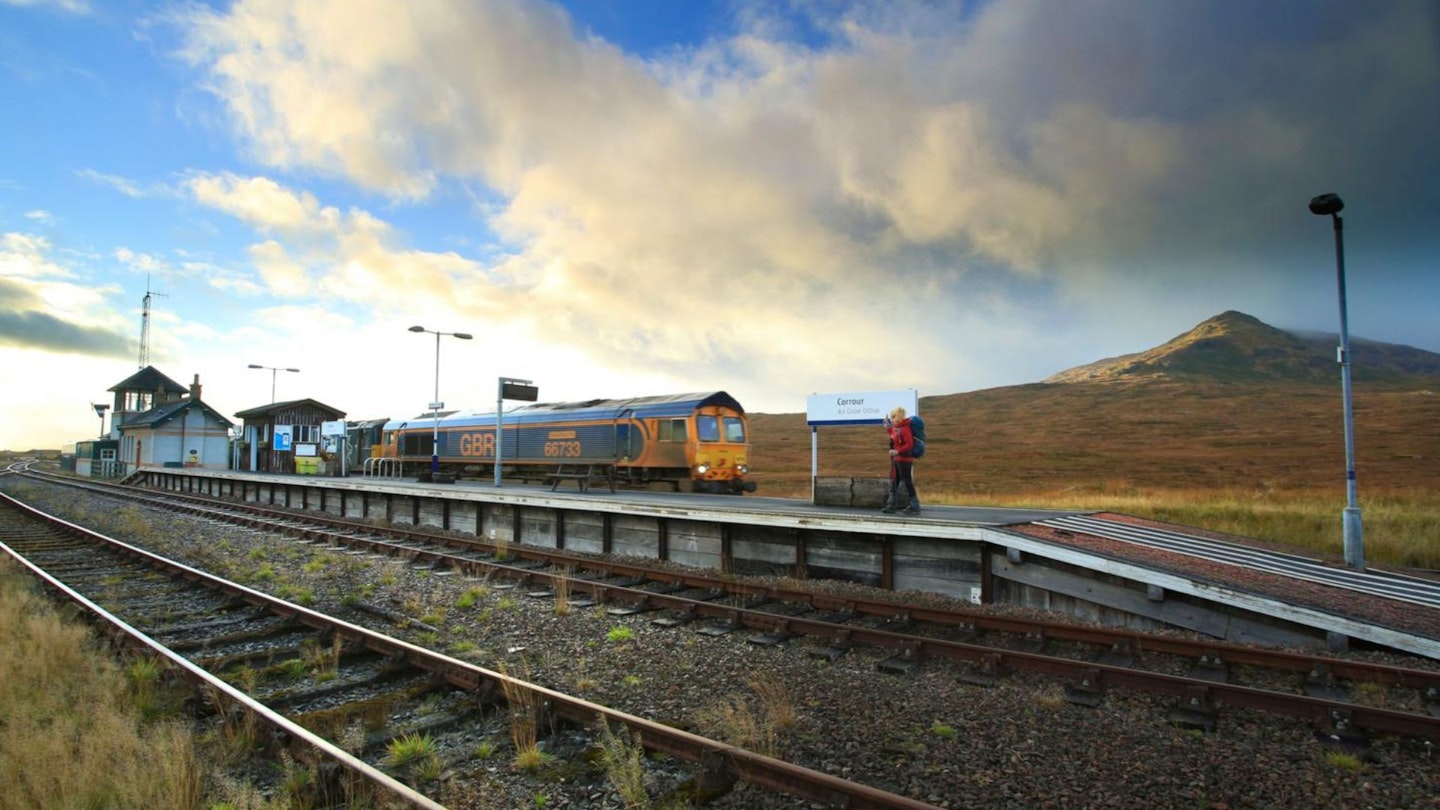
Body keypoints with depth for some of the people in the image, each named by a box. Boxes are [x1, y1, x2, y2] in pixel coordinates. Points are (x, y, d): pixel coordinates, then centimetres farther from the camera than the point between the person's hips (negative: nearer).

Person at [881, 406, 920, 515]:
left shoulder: (905, 428, -17)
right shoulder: (896, 428, 11)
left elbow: (910, 444, -22)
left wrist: (898, 451, -28)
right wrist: (888, 428, 21)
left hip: (904, 460, -10)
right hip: (895, 459, 10)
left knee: (907, 483, -4)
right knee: (893, 483, 12)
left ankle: (915, 507, 4)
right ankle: (891, 506, 19)